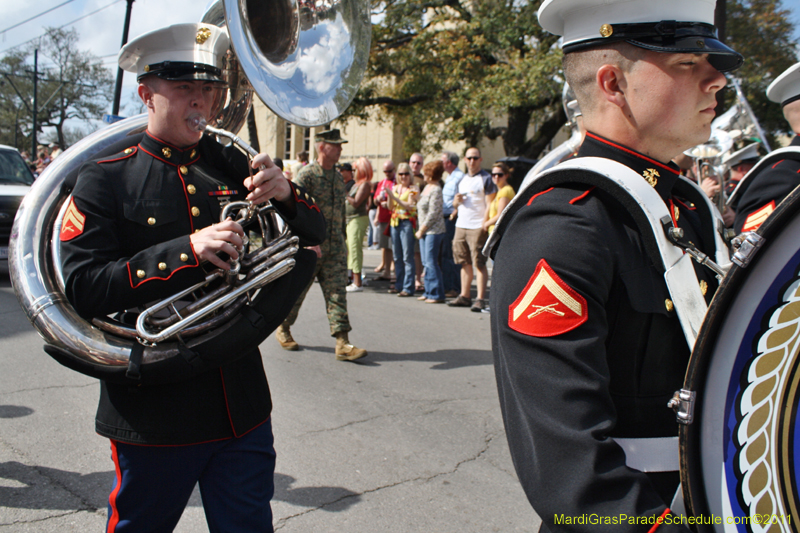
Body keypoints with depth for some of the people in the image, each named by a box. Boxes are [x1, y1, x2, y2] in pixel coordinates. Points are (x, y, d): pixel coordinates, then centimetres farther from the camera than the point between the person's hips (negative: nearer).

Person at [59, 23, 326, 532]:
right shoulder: (104, 179, -5)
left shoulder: (232, 165, 6)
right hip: (153, 410, -3)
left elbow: (314, 234, 8)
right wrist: (186, 250, -24)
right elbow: (83, 288, -14)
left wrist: (285, 195, -14)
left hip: (243, 407, 3)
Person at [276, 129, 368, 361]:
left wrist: (341, 241, 19)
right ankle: (283, 329, 30)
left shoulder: (338, 177, 13)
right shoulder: (307, 174, -8)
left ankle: (342, 343, -6)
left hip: (335, 246, 5)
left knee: (337, 292, -3)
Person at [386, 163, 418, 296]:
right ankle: (399, 285, 17)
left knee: (407, 257, -8)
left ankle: (408, 287, -7)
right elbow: (390, 207, 13)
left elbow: (410, 206, -14)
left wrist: (394, 197, -17)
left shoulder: (413, 189, -3)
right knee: (397, 256, 9)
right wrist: (389, 195, -5)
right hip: (395, 222, 6)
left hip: (407, 223, -6)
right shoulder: (395, 188, 14)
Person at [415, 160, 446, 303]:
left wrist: (422, 229, -13)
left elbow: (433, 213, -17)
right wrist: (419, 229, 15)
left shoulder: (436, 190, -14)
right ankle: (429, 292, 19)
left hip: (433, 231, -9)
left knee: (431, 262, -9)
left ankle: (437, 294, -4)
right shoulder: (427, 187, 15)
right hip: (424, 230, 9)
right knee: (426, 262, 12)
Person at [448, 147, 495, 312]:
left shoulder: (486, 178, -3)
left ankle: (480, 299, -7)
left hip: (477, 228, -7)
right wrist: (456, 200, -1)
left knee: (479, 264, -7)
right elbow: (455, 204, 23)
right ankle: (465, 296, 17)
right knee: (465, 263, 10)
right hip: (461, 225, 7)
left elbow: (490, 204, -8)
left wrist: (484, 224, -18)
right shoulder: (462, 179, 18)